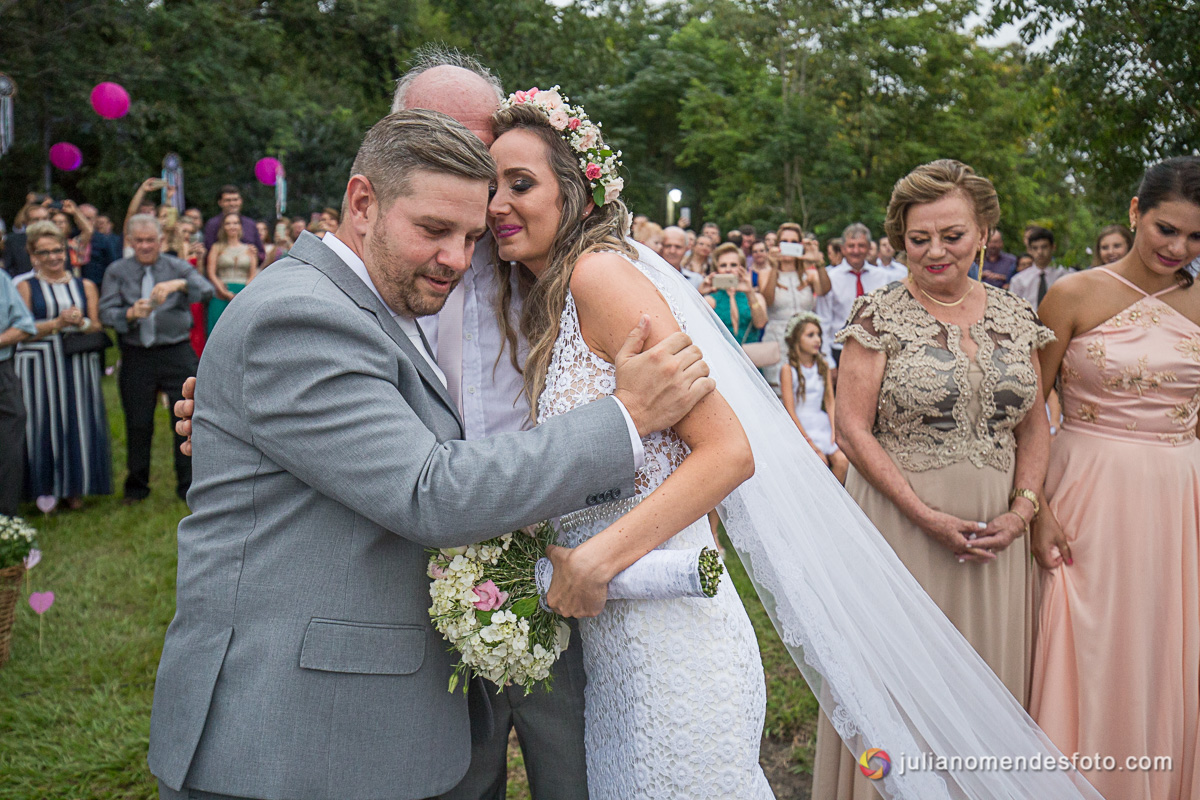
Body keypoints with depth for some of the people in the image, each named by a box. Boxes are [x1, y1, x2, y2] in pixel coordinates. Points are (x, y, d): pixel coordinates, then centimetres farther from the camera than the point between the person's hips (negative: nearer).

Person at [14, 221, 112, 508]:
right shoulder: (25, 287, 5)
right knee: (44, 422, -2)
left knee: (80, 421, 1)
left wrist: (81, 322, -11)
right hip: (40, 366, -2)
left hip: (79, 364, 2)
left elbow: (97, 327, 10)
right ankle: (47, 487, 7)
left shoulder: (85, 286, 13)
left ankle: (75, 487, 12)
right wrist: (58, 323, -15)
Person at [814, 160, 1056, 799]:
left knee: (988, 670, 13)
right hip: (899, 517, -4)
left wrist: (1021, 511, -3)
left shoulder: (1014, 316, 7)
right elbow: (851, 427, -11)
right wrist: (929, 516, -15)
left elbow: (1034, 426, 12)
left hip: (994, 530, 4)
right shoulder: (880, 314, -6)